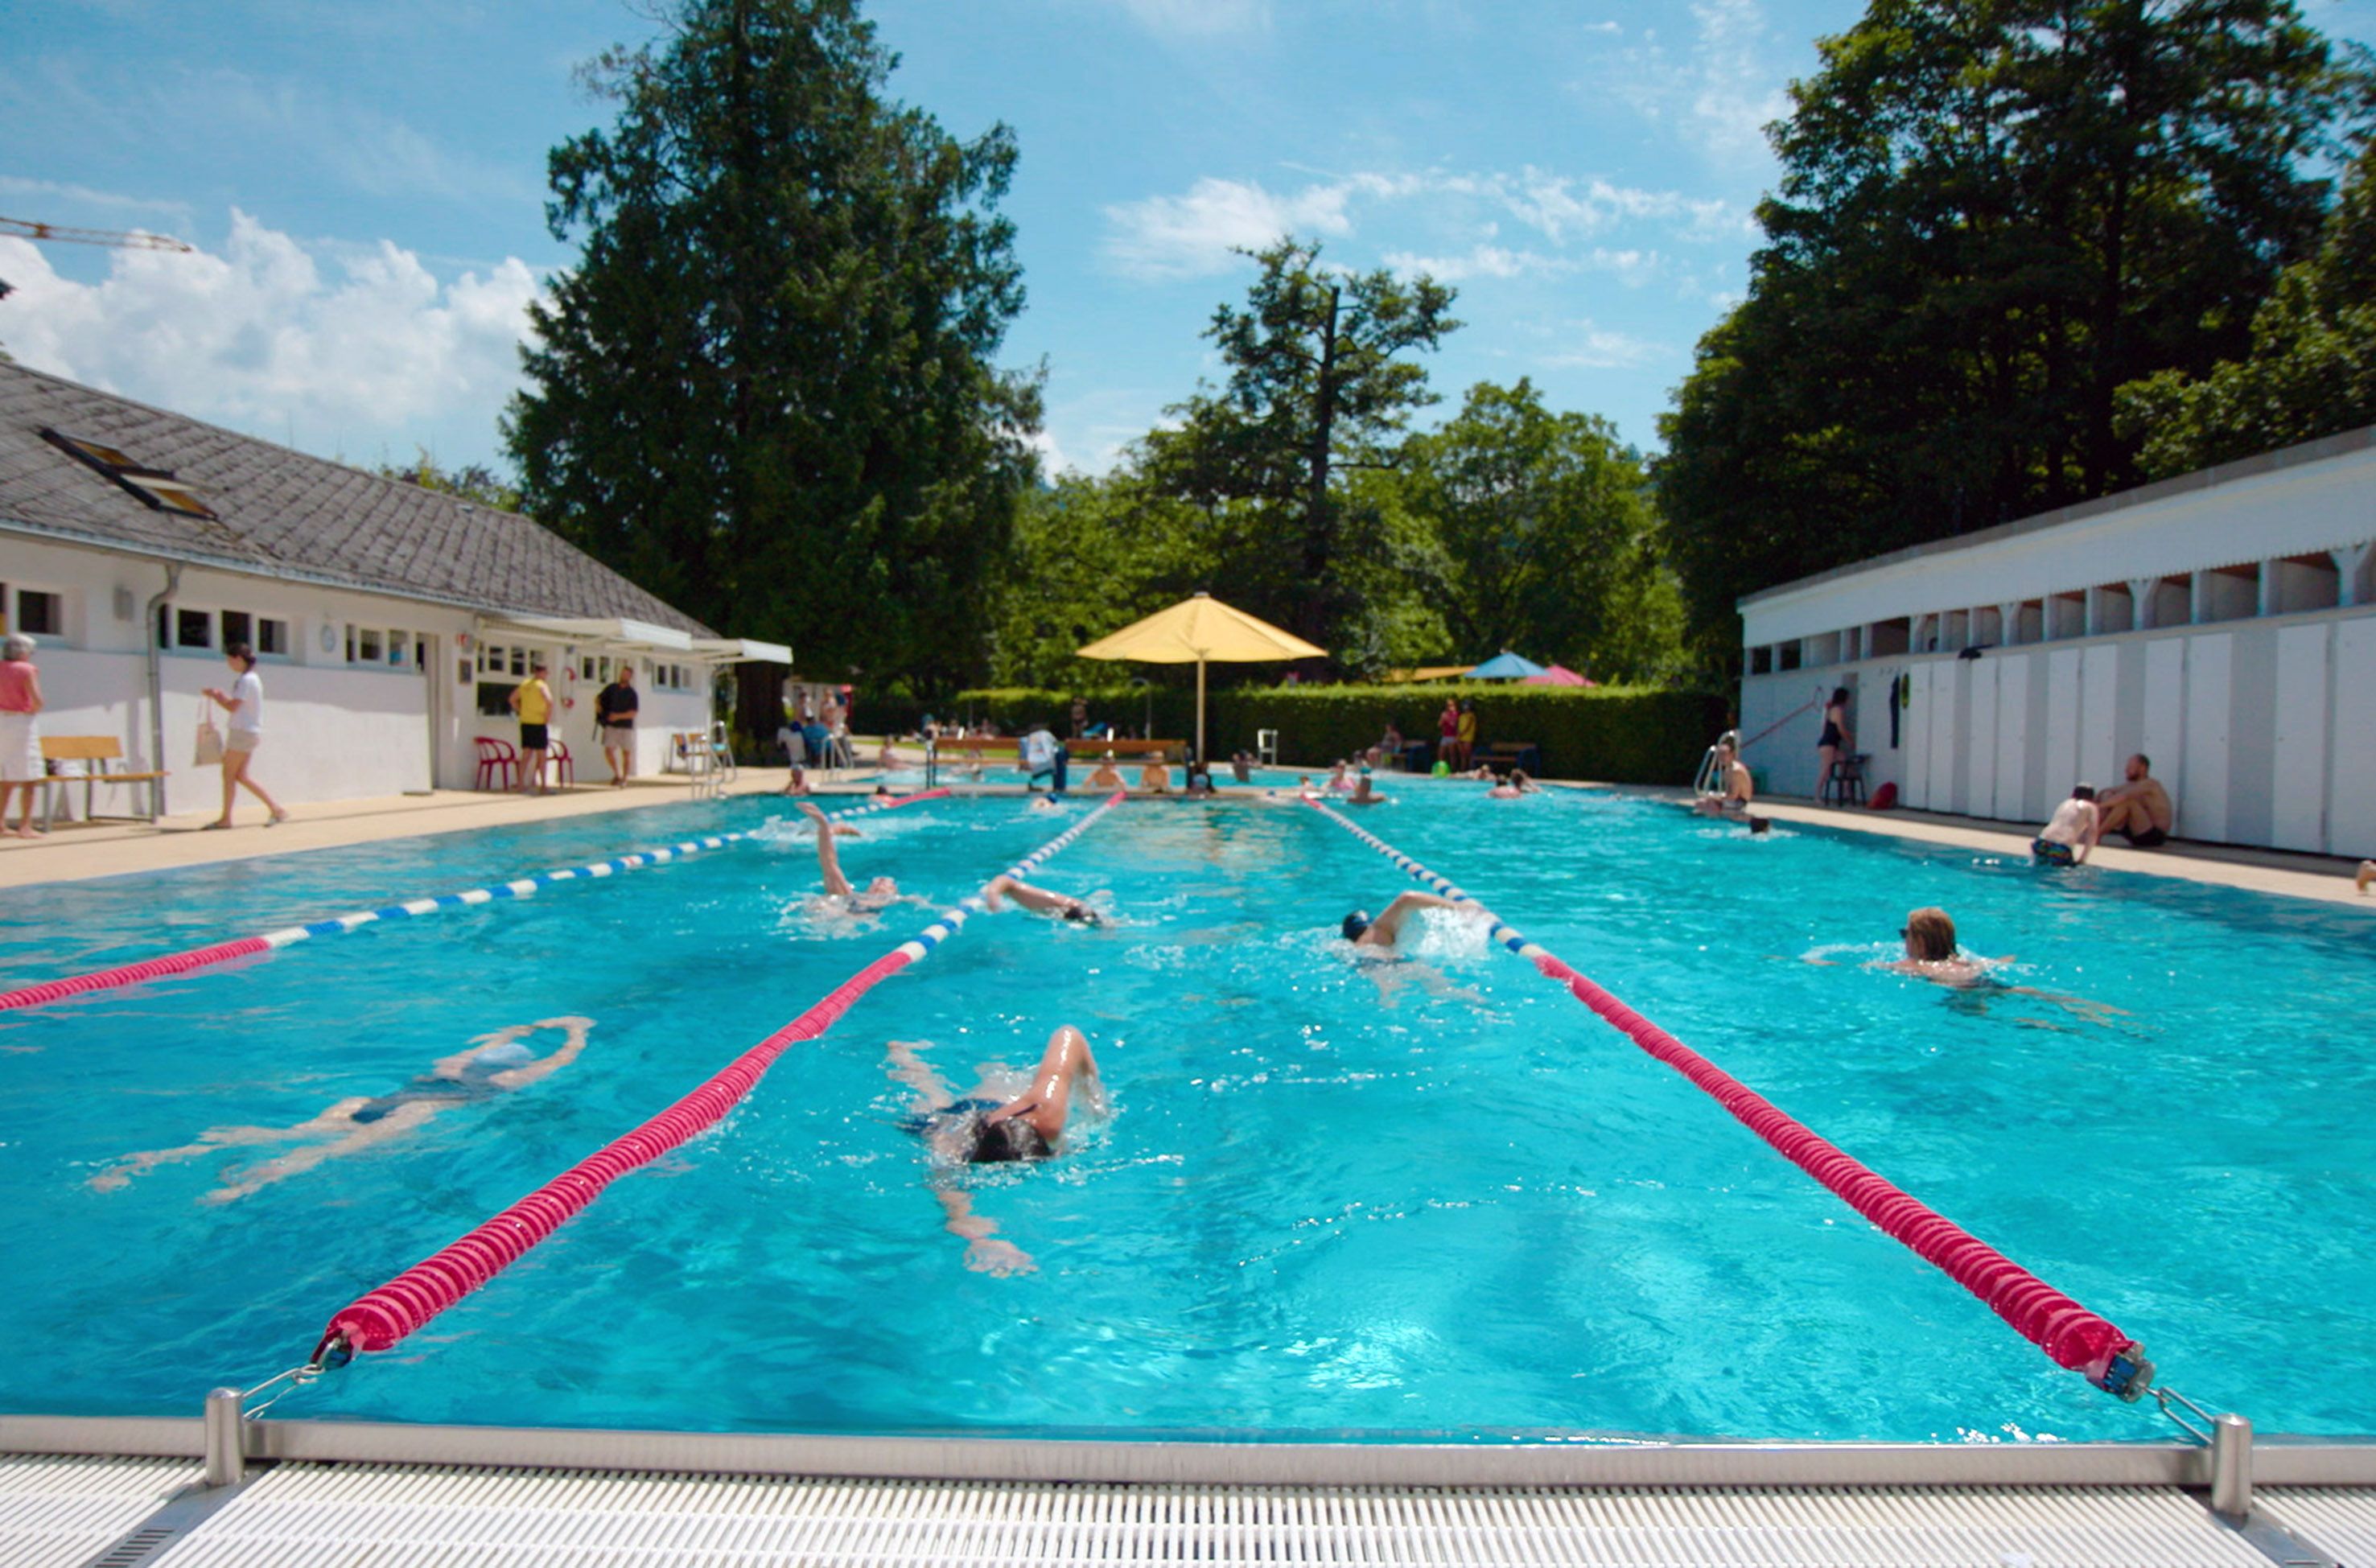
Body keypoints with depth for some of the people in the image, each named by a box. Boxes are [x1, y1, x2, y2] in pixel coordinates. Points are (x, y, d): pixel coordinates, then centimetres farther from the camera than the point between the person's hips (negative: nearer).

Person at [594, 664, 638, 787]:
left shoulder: (632, 694, -2)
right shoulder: (611, 688, 7)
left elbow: (633, 713, -10)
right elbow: (599, 697, 20)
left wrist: (618, 716, -21)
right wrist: (597, 705, -2)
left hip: (626, 727, -2)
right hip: (611, 726, 2)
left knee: (626, 753, 4)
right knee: (608, 751, -11)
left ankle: (624, 779, 16)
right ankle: (617, 774, 9)